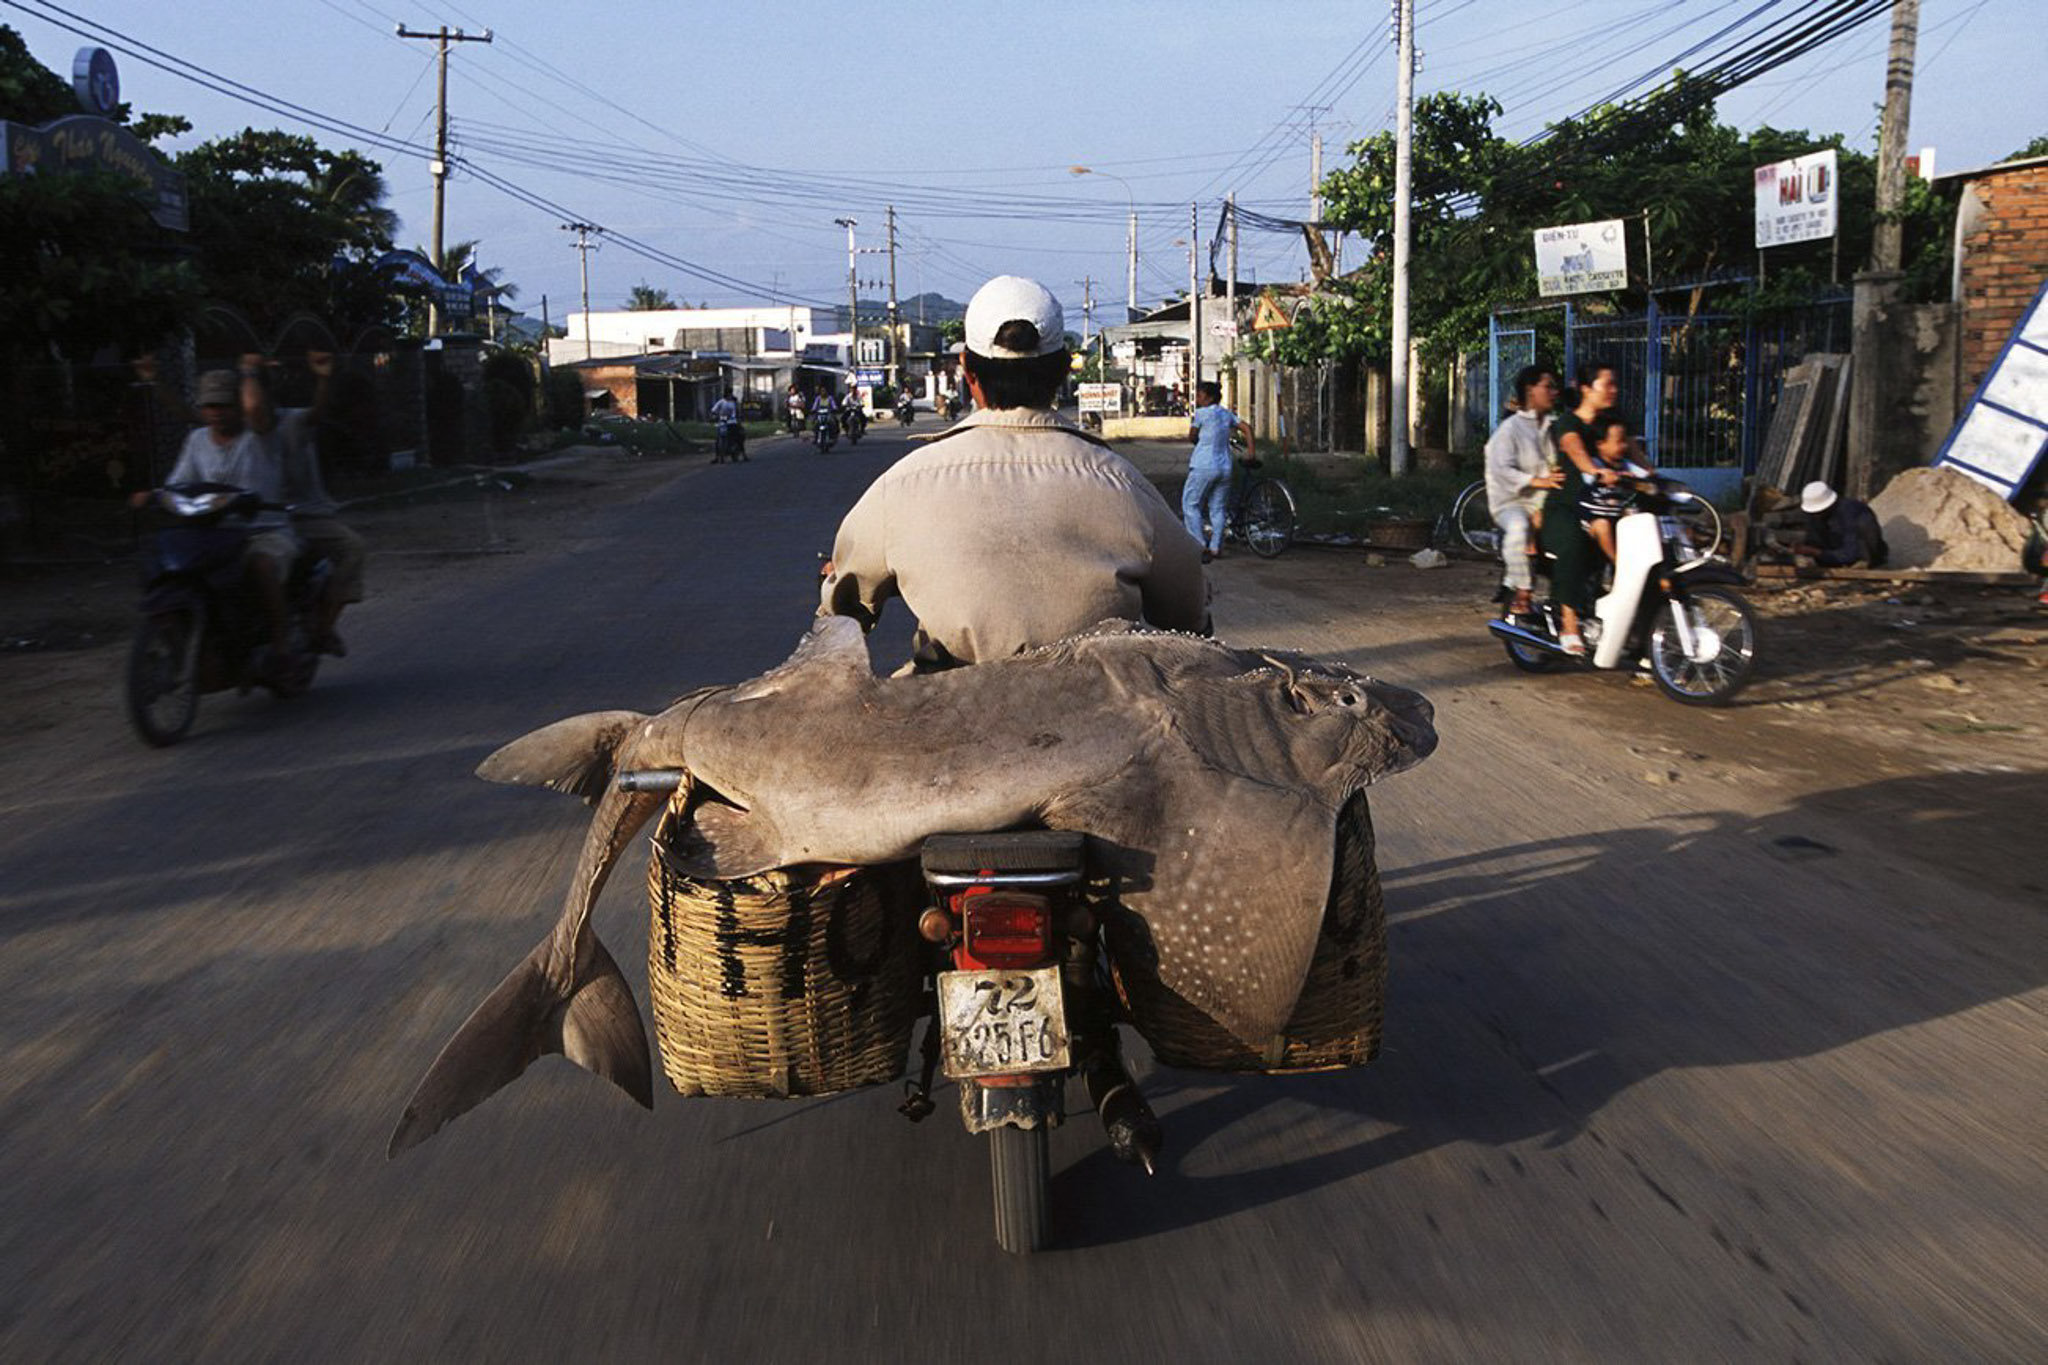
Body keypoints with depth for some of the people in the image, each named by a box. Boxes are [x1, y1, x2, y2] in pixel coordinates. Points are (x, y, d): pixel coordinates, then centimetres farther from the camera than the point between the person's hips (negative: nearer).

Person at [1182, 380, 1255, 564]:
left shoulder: (1201, 413, -7)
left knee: (1190, 505, 2)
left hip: (1204, 466, -6)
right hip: (1225, 466, 6)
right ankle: (1216, 548, 10)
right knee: (1218, 508, 11)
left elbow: (1192, 437, 2)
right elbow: (1245, 429, 11)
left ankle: (1200, 547, -7)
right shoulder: (1227, 413, 11)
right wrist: (1251, 450, 10)